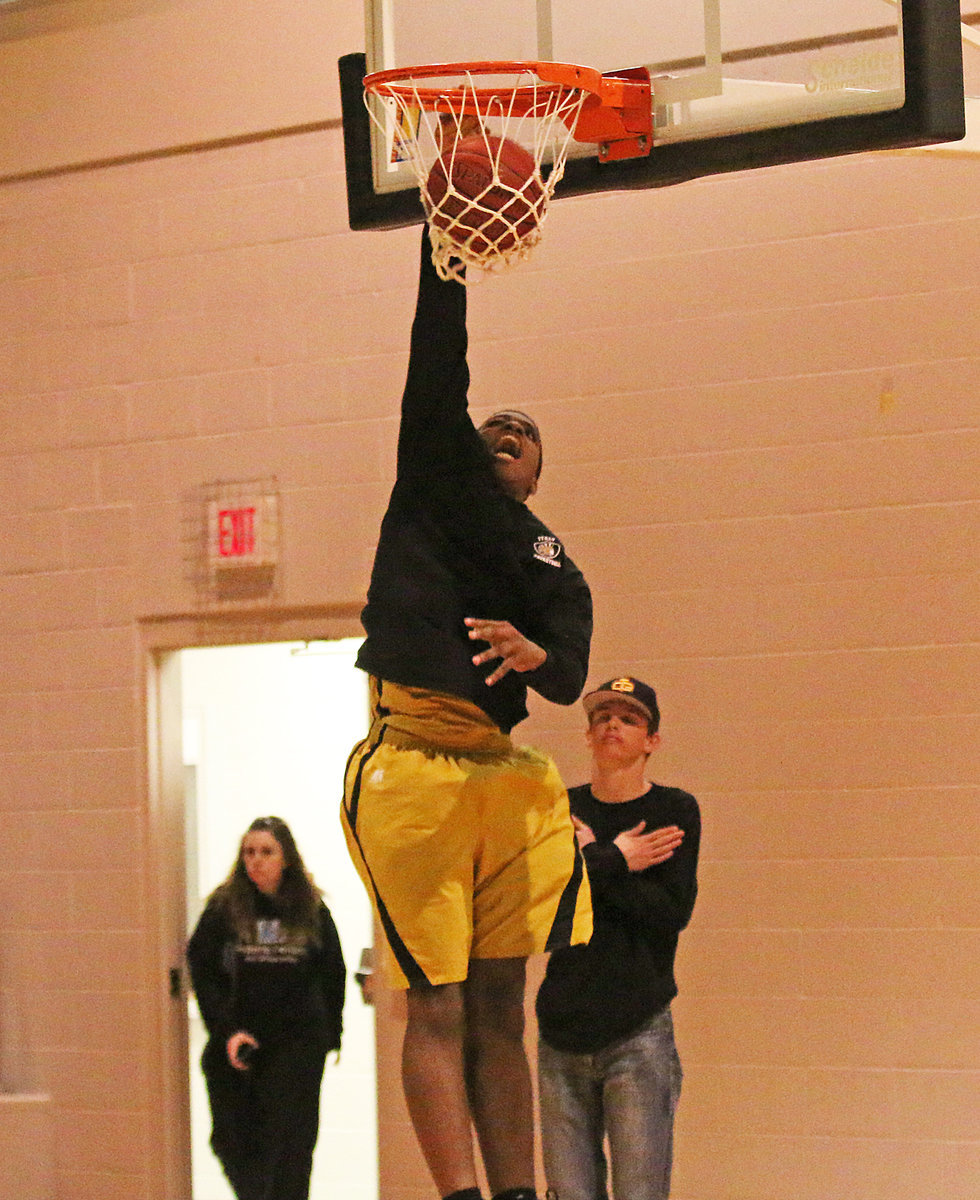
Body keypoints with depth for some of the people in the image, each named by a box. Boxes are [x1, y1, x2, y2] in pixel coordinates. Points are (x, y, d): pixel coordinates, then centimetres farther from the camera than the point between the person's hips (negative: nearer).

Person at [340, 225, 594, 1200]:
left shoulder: (556, 576, 20)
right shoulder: (433, 477, 15)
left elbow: (570, 680, 3)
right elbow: (436, 361, 6)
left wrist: (535, 654, -18)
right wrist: (444, 244, 1)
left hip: (501, 773, 4)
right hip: (410, 768, -4)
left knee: (498, 1007, 3)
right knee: (438, 1004, -7)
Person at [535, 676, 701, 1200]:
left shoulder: (674, 811, 3)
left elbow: (672, 912, -9)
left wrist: (589, 860, -6)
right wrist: (615, 860, -8)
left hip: (637, 1034, -3)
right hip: (563, 1034, 3)